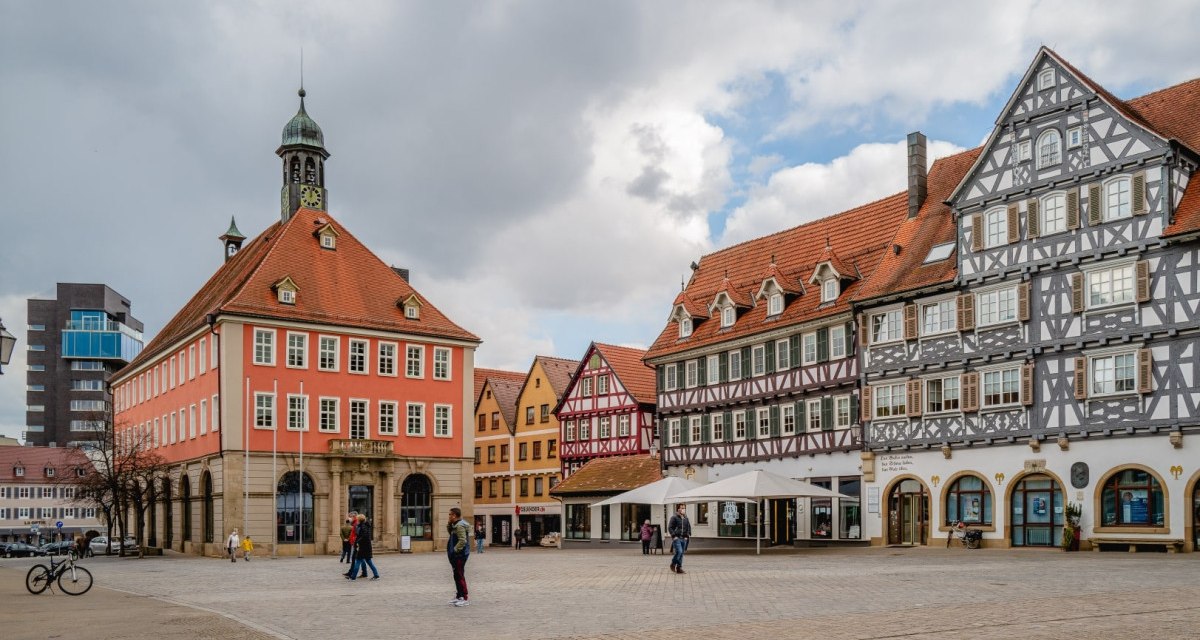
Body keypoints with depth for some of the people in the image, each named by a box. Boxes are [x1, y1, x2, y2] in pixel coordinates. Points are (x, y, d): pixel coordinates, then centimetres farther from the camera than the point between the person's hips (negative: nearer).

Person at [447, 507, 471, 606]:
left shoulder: (460, 525, -18)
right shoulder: (455, 525, 14)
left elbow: (462, 540, -25)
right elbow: (449, 531, 28)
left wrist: (455, 550, -21)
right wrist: (449, 523, 11)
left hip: (459, 555, -11)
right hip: (456, 555, 11)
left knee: (459, 576, -9)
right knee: (457, 576, 17)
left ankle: (465, 598, -7)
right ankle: (459, 596, 26)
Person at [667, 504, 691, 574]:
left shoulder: (686, 518, 13)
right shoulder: (674, 518, -4)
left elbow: (689, 527, 21)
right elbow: (670, 528, -6)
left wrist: (687, 535, 8)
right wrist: (674, 536, -13)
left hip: (684, 539, 6)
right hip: (676, 538, -6)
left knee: (681, 553, 7)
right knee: (679, 551, -17)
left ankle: (679, 568, 13)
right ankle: (673, 564, 4)